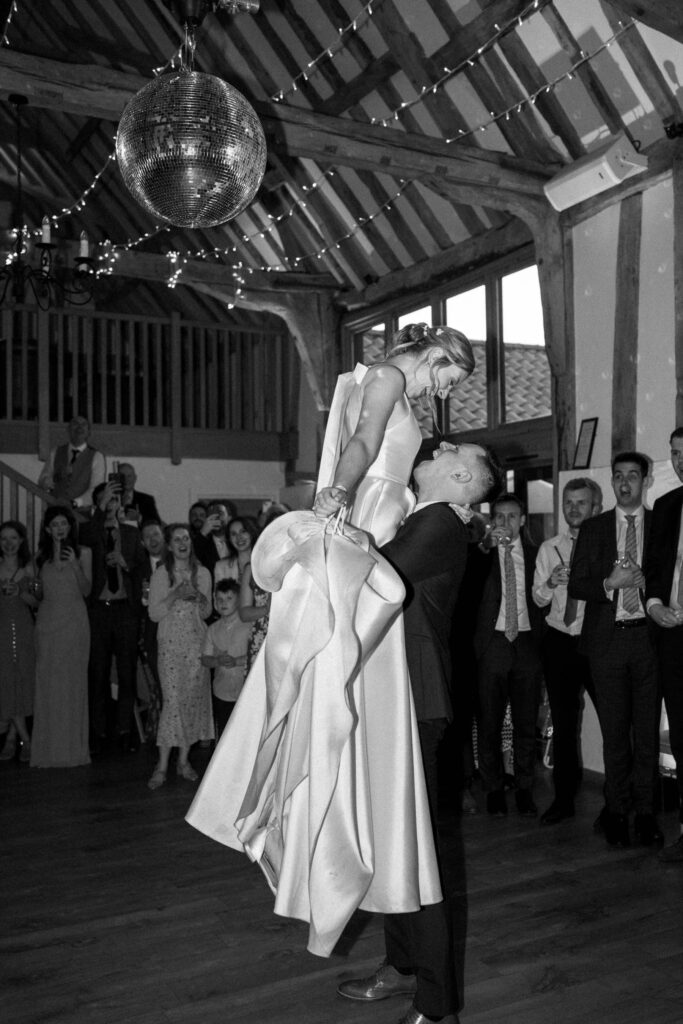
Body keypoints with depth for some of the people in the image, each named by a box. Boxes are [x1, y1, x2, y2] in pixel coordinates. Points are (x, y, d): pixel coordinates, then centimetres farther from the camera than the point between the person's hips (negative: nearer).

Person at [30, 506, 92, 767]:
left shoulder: (82, 553, 5)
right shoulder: (42, 556, 9)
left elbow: (86, 590, 1)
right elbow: (38, 591, 4)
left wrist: (74, 565, -14)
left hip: (74, 620, -1)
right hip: (48, 620, 1)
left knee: (73, 681, -1)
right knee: (47, 682, -2)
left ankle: (72, 746, 7)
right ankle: (49, 748, 4)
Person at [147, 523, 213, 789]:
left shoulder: (202, 573, 8)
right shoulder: (161, 575, 0)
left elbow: (207, 612, 12)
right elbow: (154, 614, -3)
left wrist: (199, 598, -9)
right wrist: (176, 595, -15)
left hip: (197, 642, 3)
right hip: (171, 643, -3)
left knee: (194, 700, 2)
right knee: (173, 700, -10)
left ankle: (184, 760, 13)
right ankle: (162, 765, -4)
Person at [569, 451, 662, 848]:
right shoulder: (593, 529, 8)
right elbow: (576, 585, 5)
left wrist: (645, 582, -14)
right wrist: (610, 583, -12)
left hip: (648, 637, 0)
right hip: (607, 638, 0)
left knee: (648, 729, 5)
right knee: (615, 730, 6)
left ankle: (646, 812, 15)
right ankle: (617, 812, 15)